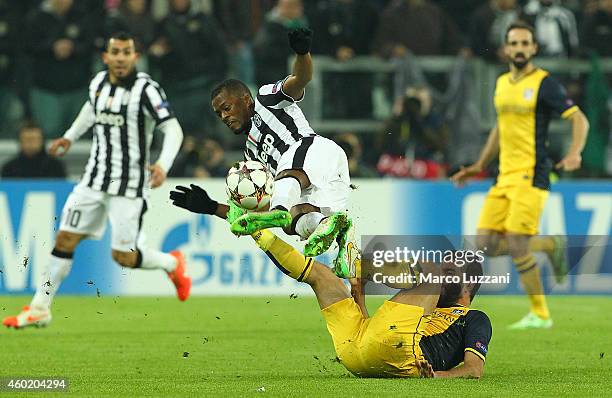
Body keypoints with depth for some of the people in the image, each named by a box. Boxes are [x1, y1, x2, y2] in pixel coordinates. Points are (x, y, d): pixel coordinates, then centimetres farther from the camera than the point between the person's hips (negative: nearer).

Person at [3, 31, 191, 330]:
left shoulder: (146, 89, -15)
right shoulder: (98, 83, 4)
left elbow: (173, 129, -21)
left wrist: (163, 165, -35)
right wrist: (70, 137, 29)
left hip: (129, 185, -5)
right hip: (95, 179, 5)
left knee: (123, 256, -5)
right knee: (65, 238, 1)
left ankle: (172, 264, 25)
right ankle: (40, 308, 8)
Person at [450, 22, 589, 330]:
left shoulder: (544, 83, -7)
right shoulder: (502, 83, 15)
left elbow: (579, 119, -9)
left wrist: (574, 153, -26)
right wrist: (479, 165, 26)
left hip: (531, 176, -7)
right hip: (504, 177, 7)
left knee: (516, 246, -14)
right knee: (486, 244, -1)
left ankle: (540, 314, 1)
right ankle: (550, 246, 21)